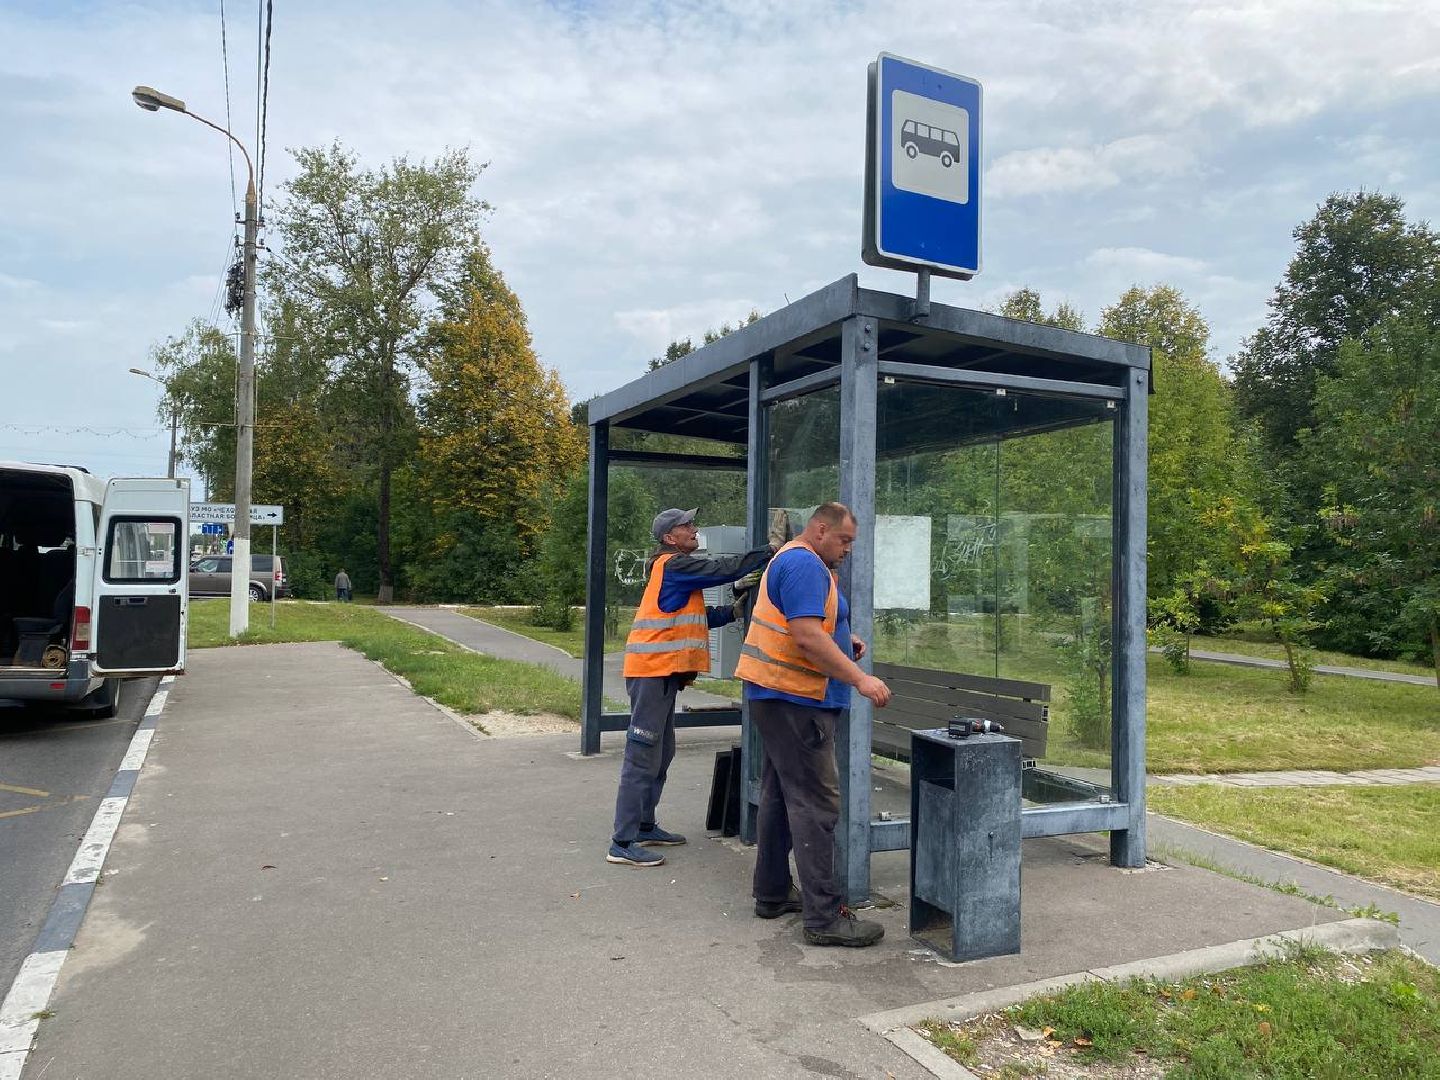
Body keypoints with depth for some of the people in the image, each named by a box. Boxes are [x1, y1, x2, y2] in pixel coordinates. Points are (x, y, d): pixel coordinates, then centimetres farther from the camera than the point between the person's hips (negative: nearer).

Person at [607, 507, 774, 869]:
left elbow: (695, 618, 18)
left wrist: (731, 611, 6)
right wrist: (771, 551, -9)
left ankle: (645, 826, 26)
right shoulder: (674, 564, -12)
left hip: (662, 672, 11)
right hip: (652, 671, -11)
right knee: (643, 757, -9)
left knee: (661, 753, 17)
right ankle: (623, 843, -6)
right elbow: (726, 568, -16)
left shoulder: (676, 569, 20)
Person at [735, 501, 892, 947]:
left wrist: (843, 638, 12)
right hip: (795, 701, -11)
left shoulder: (791, 560, 19)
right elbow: (807, 638, -25)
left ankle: (773, 894, 25)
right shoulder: (805, 566, -15)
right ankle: (824, 917, -6)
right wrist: (859, 679, -25)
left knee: (780, 796, 16)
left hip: (776, 698, 11)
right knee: (816, 804, -9)